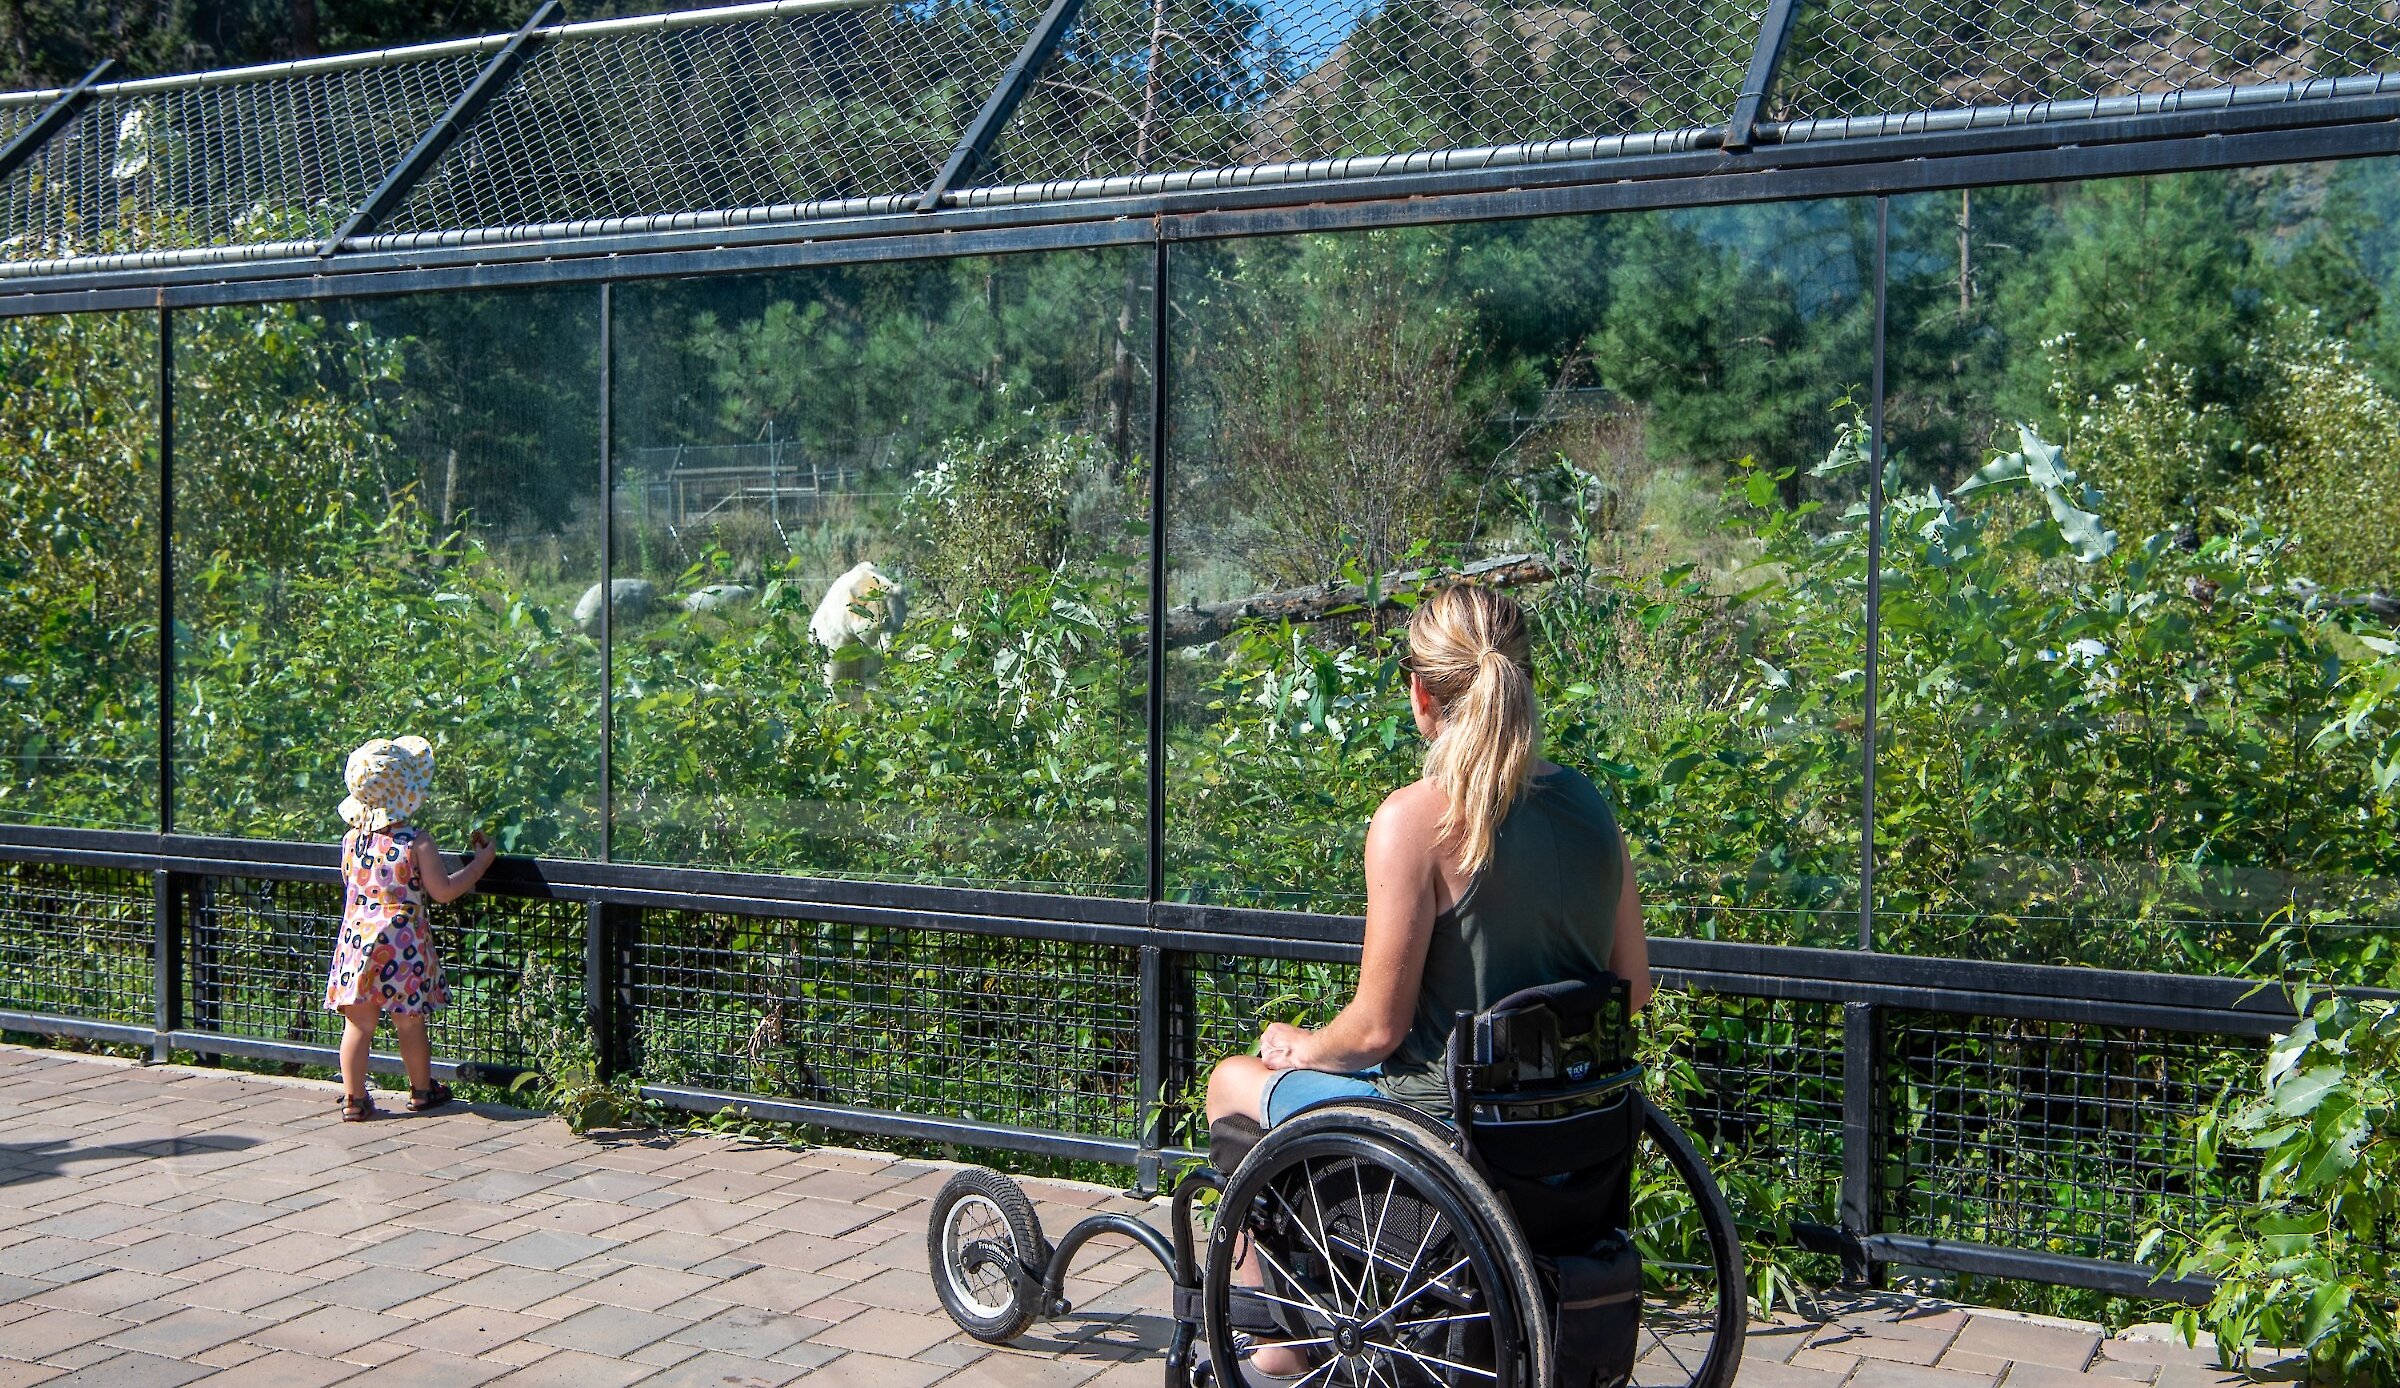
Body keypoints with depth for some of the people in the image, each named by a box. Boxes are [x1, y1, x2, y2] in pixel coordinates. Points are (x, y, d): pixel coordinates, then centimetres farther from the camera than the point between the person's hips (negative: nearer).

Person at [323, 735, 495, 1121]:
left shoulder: (351, 840, 3)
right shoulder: (417, 842, -12)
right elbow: (443, 891, -10)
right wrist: (480, 863, 2)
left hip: (358, 939, 4)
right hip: (403, 943, -3)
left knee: (358, 1024, 7)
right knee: (410, 1024, 9)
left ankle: (353, 1098, 10)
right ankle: (422, 1091, 23)